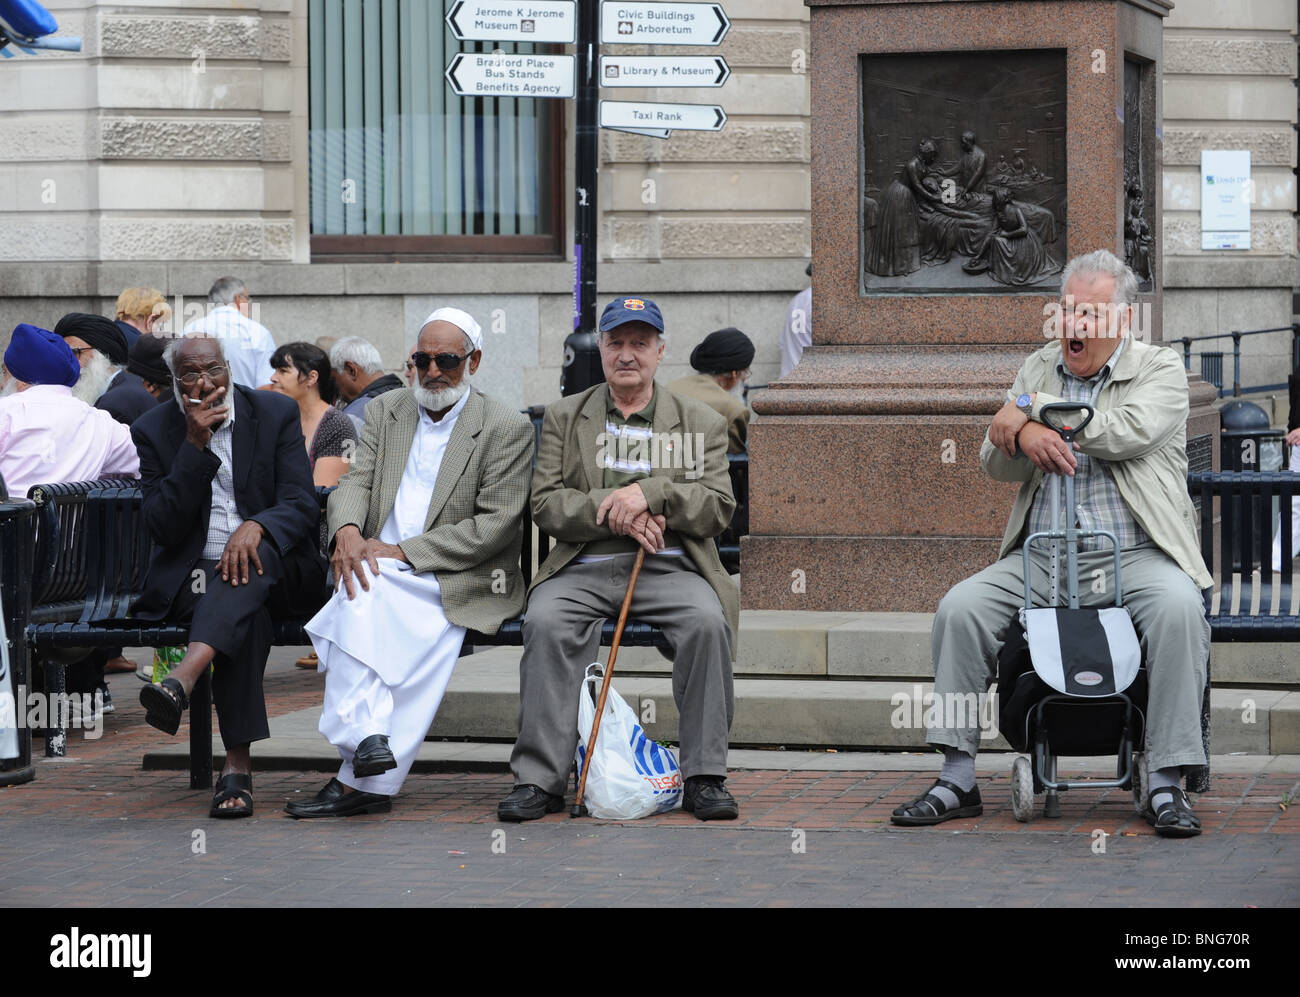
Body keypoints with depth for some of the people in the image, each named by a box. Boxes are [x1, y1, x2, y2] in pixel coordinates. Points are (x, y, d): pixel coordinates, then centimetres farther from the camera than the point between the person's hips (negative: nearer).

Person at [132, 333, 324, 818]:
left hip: (275, 568, 1)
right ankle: (237, 765, -43)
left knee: (251, 560, -37)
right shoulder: (153, 430, 2)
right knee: (247, 615, -35)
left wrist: (255, 527, -28)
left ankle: (183, 679, -57)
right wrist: (195, 446, -16)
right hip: (192, 574, 0)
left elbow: (302, 505, -5)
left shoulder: (276, 413, 2)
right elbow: (163, 528, -7)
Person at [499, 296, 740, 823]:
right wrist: (614, 511, -12)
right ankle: (538, 779, -29)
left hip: (670, 567, 0)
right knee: (545, 621, -31)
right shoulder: (563, 417, 16)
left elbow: (718, 508, 3)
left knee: (708, 620, -32)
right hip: (584, 567, 0)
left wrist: (650, 493, -13)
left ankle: (705, 778, -25)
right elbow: (545, 504, 5)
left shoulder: (701, 422, 14)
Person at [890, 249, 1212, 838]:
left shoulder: (1161, 370, 4)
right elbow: (995, 463, 9)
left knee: (1178, 607, -34)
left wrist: (1031, 411, -9)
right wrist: (1024, 437, -17)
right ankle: (957, 781, -11)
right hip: (1042, 557, 4)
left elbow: (1132, 431, -17)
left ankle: (1166, 787, -28)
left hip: (1133, 555, -4)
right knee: (960, 607, -18)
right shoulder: (1039, 368, 16)